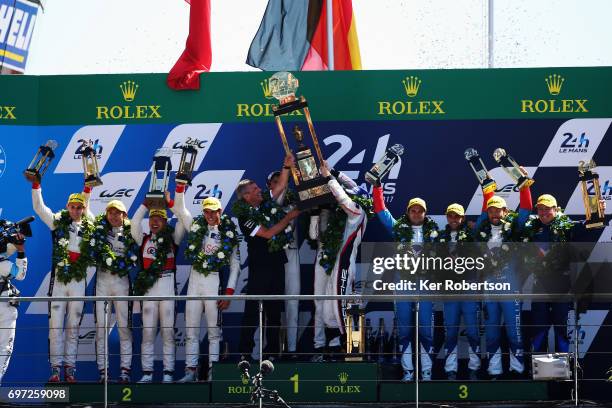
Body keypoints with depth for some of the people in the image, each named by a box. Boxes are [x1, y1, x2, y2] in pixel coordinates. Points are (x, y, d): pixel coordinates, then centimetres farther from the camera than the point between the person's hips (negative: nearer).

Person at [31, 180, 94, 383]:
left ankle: (70, 368, 5)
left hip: (78, 281, 1)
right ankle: (55, 368, -2)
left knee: (73, 326, 2)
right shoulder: (58, 222, 7)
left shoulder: (88, 226, 10)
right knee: (56, 325, -4)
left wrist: (88, 186, 18)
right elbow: (38, 207, 4)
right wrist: (36, 184, -2)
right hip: (58, 279, -1)